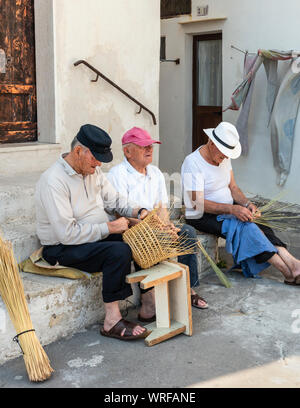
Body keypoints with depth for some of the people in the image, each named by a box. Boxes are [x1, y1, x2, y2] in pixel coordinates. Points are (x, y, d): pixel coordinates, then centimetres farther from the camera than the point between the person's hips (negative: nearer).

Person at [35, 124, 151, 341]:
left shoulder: (93, 170, 6)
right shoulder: (54, 181, -21)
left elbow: (114, 200, 14)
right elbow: (67, 234, -26)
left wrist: (137, 212, -5)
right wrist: (109, 227, -22)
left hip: (99, 237, 8)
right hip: (63, 249, -8)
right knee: (119, 251, -31)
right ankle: (112, 322, -22)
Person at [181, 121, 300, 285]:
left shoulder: (224, 158, 6)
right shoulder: (192, 162, -18)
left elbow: (233, 187, 11)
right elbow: (197, 203, -24)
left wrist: (248, 204, -10)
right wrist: (232, 209, -32)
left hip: (227, 209, 7)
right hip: (202, 217, -7)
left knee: (260, 226, -20)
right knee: (245, 227, -29)